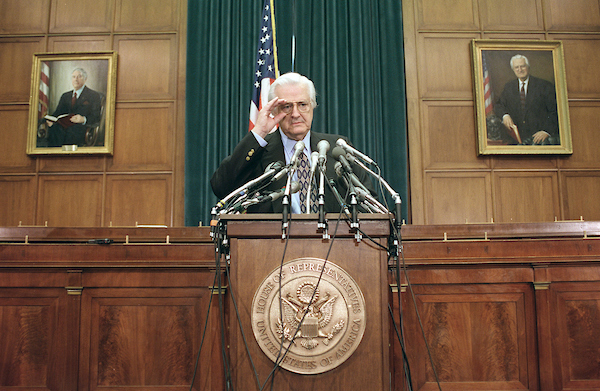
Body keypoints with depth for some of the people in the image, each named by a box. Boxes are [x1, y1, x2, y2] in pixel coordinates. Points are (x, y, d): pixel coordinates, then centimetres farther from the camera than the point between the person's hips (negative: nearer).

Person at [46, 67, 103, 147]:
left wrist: (83, 119, -23)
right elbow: (57, 113, 20)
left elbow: (96, 117, -1)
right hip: (62, 128, 5)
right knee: (52, 130, -29)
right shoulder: (65, 96, 27)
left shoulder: (94, 95, 9)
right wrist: (51, 120, -5)